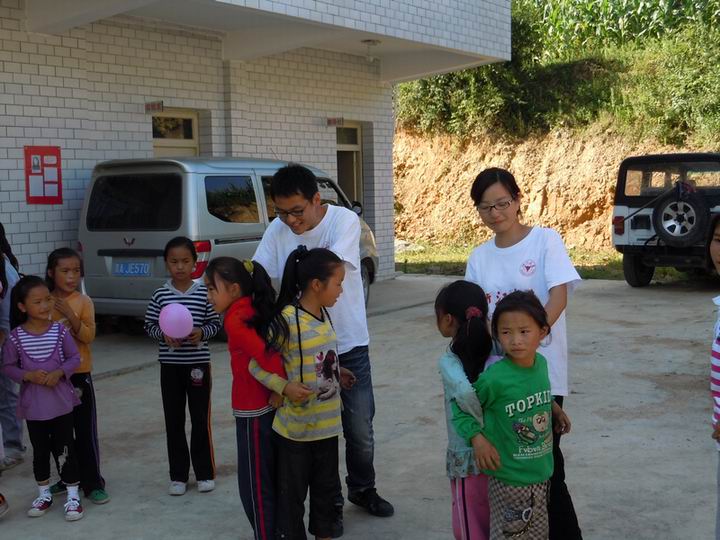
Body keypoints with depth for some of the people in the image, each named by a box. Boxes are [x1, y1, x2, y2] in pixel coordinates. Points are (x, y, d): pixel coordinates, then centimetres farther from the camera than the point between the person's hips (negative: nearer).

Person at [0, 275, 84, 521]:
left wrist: (59, 373, -16)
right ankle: (44, 494, 31)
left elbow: (75, 358, 0)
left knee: (65, 449, 4)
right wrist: (28, 376, -16)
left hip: (61, 401, -1)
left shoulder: (60, 331, -8)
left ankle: (73, 496, 15)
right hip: (33, 405, 1)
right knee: (40, 451, 15)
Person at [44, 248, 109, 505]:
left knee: (86, 431, -1)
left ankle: (93, 483, 6)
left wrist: (70, 315, -24)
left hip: (79, 374, -3)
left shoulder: (84, 301, -5)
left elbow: (89, 336, -13)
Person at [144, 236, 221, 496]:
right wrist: (163, 334, -15)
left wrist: (202, 332, -18)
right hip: (170, 365, 2)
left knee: (200, 419, 5)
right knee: (174, 420, 9)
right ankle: (178, 476, 19)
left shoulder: (204, 293, -4)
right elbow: (149, 324, 4)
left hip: (198, 363, -2)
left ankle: (205, 473, 18)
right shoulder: (160, 295, -1)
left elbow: (215, 322, 1)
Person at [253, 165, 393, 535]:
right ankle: (330, 503, 28)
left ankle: (363, 490, 37)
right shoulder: (277, 230, -6)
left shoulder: (344, 220, -16)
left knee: (360, 429, 11)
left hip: (349, 343, -1)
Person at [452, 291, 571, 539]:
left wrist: (553, 407, 6)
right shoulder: (494, 377, -24)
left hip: (542, 473, 6)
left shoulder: (542, 363, -4)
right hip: (509, 479, -6)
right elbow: (460, 405, -11)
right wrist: (476, 437, -22)